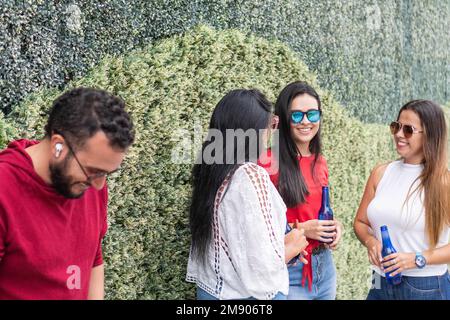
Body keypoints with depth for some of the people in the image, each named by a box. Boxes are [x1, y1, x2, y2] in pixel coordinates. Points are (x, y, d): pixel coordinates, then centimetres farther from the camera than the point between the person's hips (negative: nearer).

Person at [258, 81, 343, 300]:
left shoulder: (319, 162, 8)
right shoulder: (267, 162, -14)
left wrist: (334, 225, -1)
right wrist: (300, 230, -20)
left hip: (324, 266, 7)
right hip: (287, 272, -7)